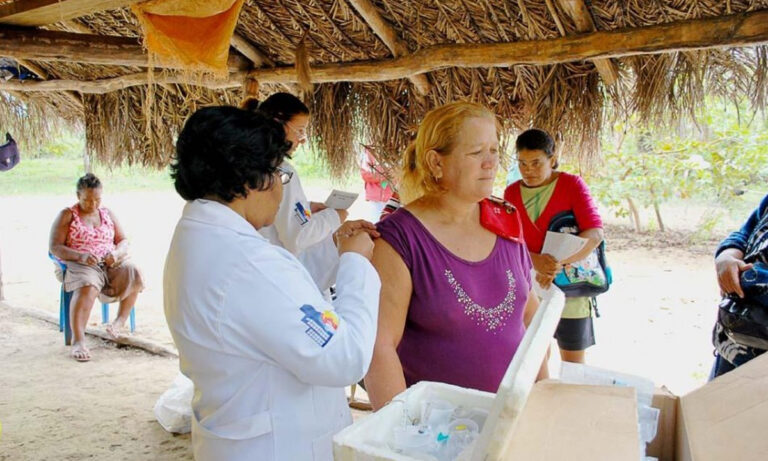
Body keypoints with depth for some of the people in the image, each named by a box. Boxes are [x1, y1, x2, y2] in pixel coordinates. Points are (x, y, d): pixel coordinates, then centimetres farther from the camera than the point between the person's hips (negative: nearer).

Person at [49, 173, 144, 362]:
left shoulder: (108, 213, 16)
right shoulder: (67, 215, 4)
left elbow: (123, 241, 16)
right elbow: (54, 247, -3)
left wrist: (117, 253, -10)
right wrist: (81, 256, -21)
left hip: (111, 263, 4)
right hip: (80, 264, -4)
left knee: (134, 274, -27)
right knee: (87, 286, -38)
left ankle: (120, 321, -13)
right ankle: (78, 341, -38)